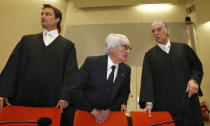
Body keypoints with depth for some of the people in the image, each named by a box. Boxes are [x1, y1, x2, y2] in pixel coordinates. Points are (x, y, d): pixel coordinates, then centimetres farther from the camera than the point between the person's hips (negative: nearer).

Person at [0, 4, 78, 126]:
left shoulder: (68, 45, 8)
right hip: (24, 100, 2)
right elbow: (12, 66, 7)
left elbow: (71, 73, 0)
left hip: (52, 103, -2)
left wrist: (64, 97, -13)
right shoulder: (27, 40, 14)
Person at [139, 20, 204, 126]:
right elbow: (147, 79, 0)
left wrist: (194, 79, -10)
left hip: (188, 101, 1)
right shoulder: (150, 55, 11)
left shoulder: (183, 48, 14)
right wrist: (149, 102, -13)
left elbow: (197, 67, 13)